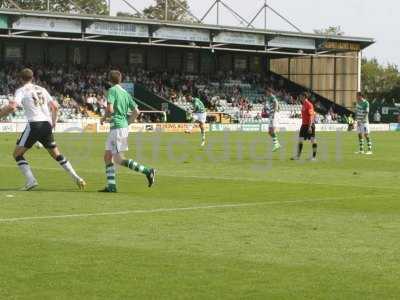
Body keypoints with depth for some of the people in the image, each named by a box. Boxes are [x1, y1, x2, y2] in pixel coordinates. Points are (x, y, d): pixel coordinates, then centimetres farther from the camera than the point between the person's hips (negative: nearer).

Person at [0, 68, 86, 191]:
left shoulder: (21, 90, 0)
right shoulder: (42, 89, 17)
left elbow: (12, 106, -15)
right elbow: (55, 106, 16)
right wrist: (54, 122, 28)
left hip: (34, 124, -6)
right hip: (47, 124, 6)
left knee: (17, 154, 4)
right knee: (56, 154, 18)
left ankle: (31, 180, -11)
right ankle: (76, 178, 13)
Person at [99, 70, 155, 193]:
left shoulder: (112, 90, -7)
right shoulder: (126, 93, 14)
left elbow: (110, 109, -19)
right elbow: (136, 112, 11)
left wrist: (104, 118, 0)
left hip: (117, 127, -9)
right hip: (124, 126, 9)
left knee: (119, 159, -9)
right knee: (107, 157, 12)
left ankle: (147, 171, -15)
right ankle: (111, 186, 7)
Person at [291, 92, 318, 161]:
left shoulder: (309, 105, -14)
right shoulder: (303, 105, 14)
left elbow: (311, 116, -19)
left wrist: (310, 127, -23)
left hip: (309, 125, -9)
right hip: (304, 124, 9)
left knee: (313, 141, -2)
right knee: (300, 140, 5)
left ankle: (314, 156, 4)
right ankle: (298, 156, 9)